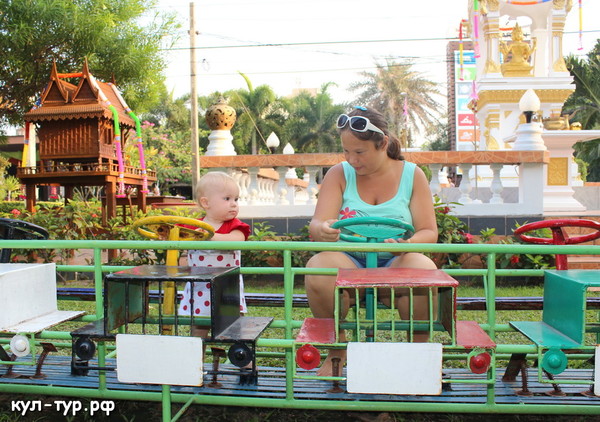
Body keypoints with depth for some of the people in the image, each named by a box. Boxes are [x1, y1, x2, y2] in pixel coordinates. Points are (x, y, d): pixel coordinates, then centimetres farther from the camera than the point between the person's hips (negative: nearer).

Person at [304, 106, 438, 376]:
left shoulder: (412, 175, 5)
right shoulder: (339, 174, 5)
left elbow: (429, 232, 1)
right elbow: (316, 226, -4)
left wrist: (408, 242, -24)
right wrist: (322, 230, -30)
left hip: (395, 263, 0)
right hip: (349, 262, 1)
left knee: (423, 268, -34)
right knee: (317, 268, -33)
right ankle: (337, 350, -6)